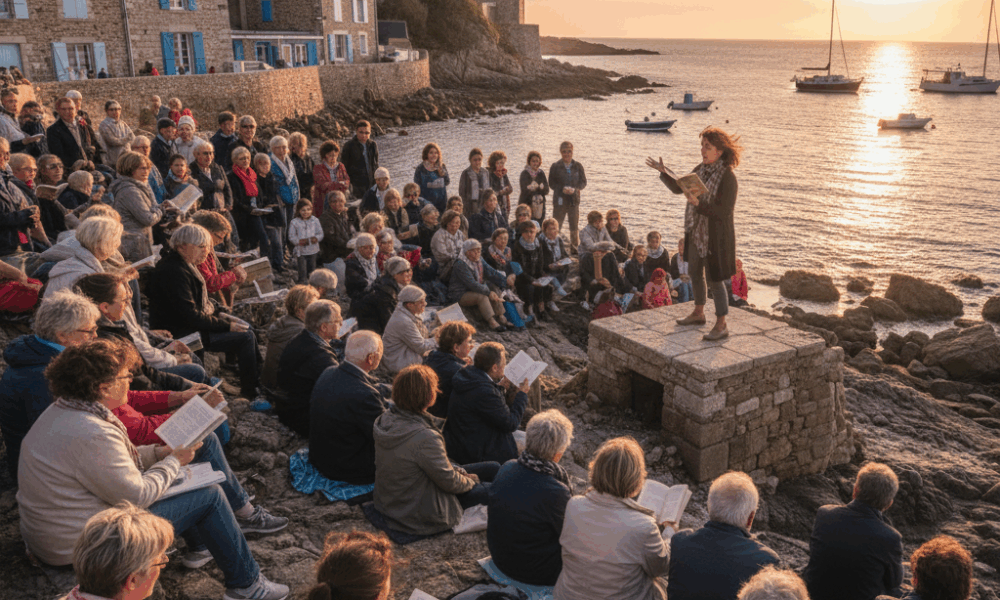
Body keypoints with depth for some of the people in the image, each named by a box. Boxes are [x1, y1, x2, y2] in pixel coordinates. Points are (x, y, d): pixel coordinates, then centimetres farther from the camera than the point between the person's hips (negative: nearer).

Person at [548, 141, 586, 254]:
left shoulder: (578, 166, 5)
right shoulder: (555, 166, 0)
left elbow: (583, 182, 5)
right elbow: (551, 183, 0)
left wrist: (574, 189, -14)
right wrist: (562, 189, -17)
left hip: (574, 199, 2)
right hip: (559, 199, -2)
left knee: (575, 226, 7)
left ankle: (575, 247, 19)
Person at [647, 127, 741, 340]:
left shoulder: (727, 177, -20)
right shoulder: (700, 169, 3)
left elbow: (724, 212, -23)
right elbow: (678, 188, 14)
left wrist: (698, 204, -31)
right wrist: (663, 172, 0)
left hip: (715, 236, -8)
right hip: (695, 232, 8)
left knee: (714, 279, -2)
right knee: (695, 274, 20)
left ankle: (721, 325, 11)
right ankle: (698, 313, 39)